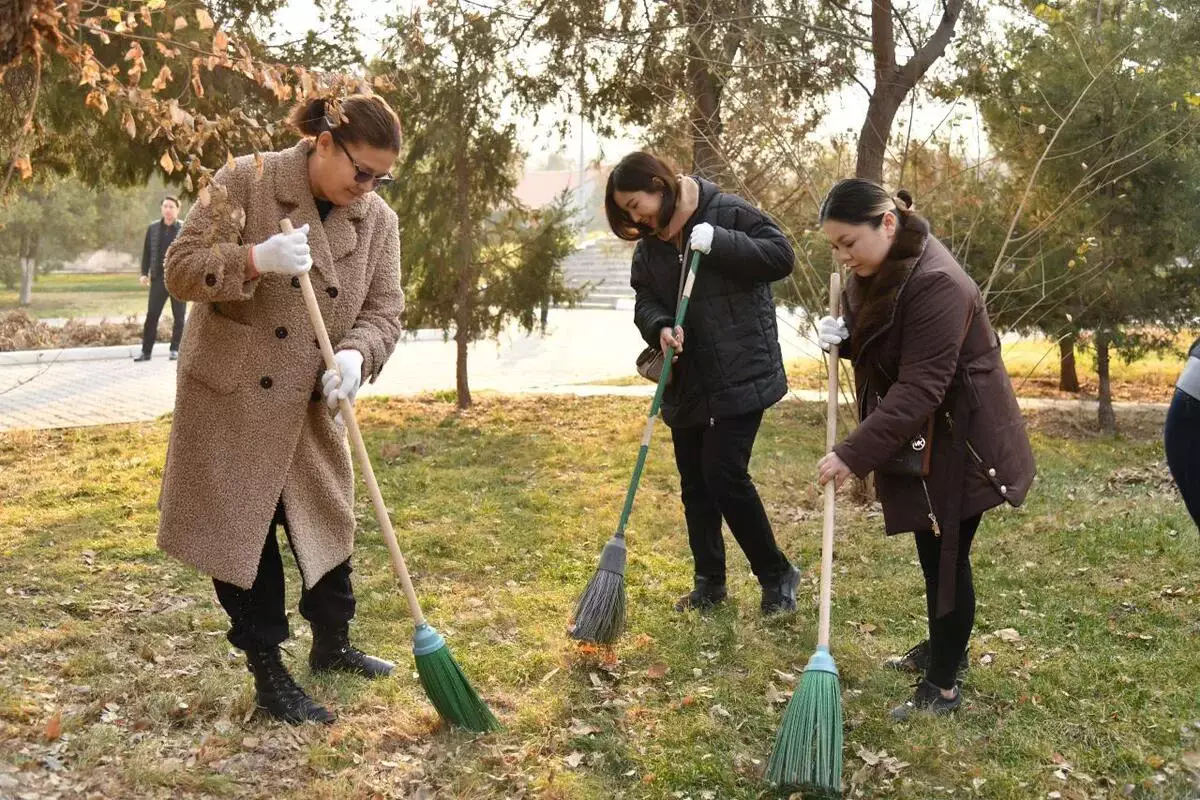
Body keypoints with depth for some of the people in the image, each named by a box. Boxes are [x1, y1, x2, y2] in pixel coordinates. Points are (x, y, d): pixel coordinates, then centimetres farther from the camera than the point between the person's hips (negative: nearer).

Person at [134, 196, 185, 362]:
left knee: (179, 317, 4)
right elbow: (146, 252, 12)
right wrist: (144, 273, 3)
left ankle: (175, 350, 15)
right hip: (158, 279, 2)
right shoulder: (153, 228, 10)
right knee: (151, 316, -1)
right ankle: (146, 351, 3)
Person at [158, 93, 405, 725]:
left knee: (327, 523, 16)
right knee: (243, 532, 2)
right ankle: (268, 675, 15)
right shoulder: (246, 182, -13)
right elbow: (180, 269, -13)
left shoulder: (378, 220, -1)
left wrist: (355, 354, -24)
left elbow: (384, 310, -2)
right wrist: (255, 259, -31)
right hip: (233, 397, -4)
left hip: (311, 406, 5)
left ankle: (332, 645, 37)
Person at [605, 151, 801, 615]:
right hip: (686, 382, 7)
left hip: (739, 376, -7)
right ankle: (709, 582, 25)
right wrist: (660, 328, -15)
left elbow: (781, 255, -15)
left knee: (725, 476, -11)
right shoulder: (649, 244, 8)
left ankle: (777, 576, 7)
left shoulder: (727, 212, -10)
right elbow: (645, 301, 6)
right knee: (695, 483, 11)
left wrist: (719, 243, -24)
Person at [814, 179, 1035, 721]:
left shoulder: (937, 284, -28)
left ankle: (943, 686, 11)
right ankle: (942, 647, 38)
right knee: (931, 553, 20)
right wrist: (842, 336, -5)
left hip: (959, 442, -9)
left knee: (946, 556, -1)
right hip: (915, 439, 9)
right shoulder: (872, 273, 2)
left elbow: (919, 388, -32)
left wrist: (855, 454, -34)